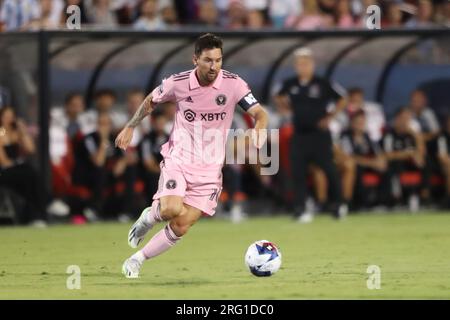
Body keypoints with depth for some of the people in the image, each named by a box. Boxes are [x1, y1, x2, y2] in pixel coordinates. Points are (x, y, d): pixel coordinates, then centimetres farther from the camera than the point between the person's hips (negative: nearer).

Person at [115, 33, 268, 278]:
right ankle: (149, 217, 11)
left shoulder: (233, 84, -11)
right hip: (178, 159, -1)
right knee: (171, 210, -26)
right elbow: (151, 101, 11)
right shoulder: (177, 83, -9)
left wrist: (259, 129, -37)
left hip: (209, 168, 1)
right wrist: (130, 127, 14)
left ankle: (137, 260, 14)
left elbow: (259, 113, -14)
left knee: (181, 227, -6)